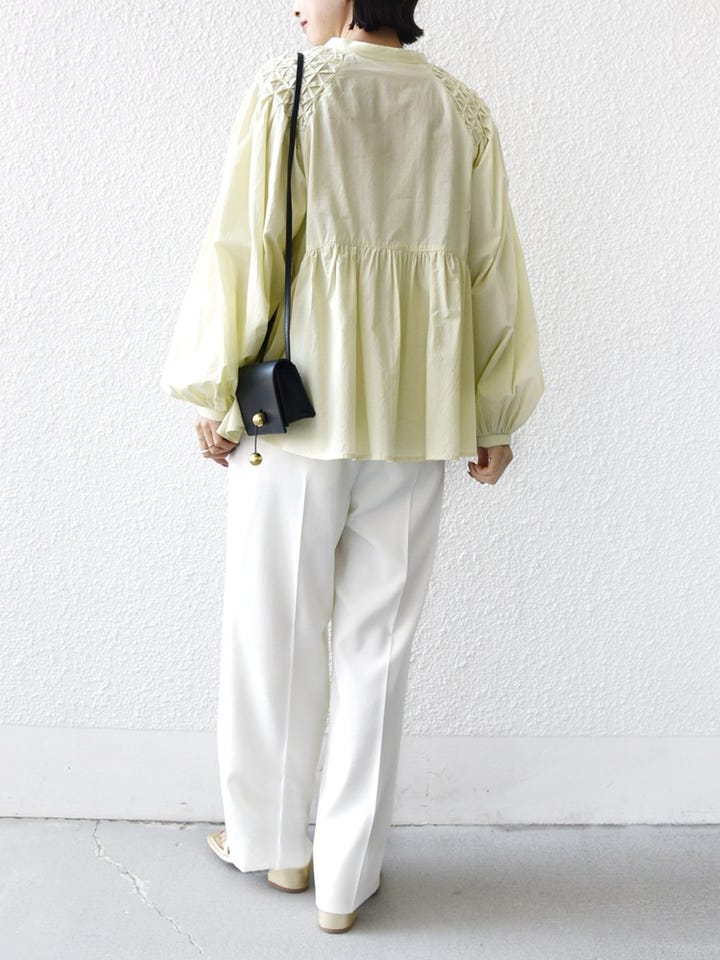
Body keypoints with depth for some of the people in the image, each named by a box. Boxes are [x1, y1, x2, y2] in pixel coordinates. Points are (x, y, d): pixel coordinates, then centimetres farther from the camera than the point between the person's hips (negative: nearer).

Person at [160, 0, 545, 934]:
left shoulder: (287, 87, -3)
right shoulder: (463, 110, 6)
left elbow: (244, 247, -7)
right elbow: (494, 270, 6)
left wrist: (214, 391, 2)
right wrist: (495, 417, 14)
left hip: (299, 407, -3)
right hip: (416, 420, 3)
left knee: (275, 637, 13)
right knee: (375, 647, 10)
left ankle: (273, 839, 31)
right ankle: (347, 875, 22)